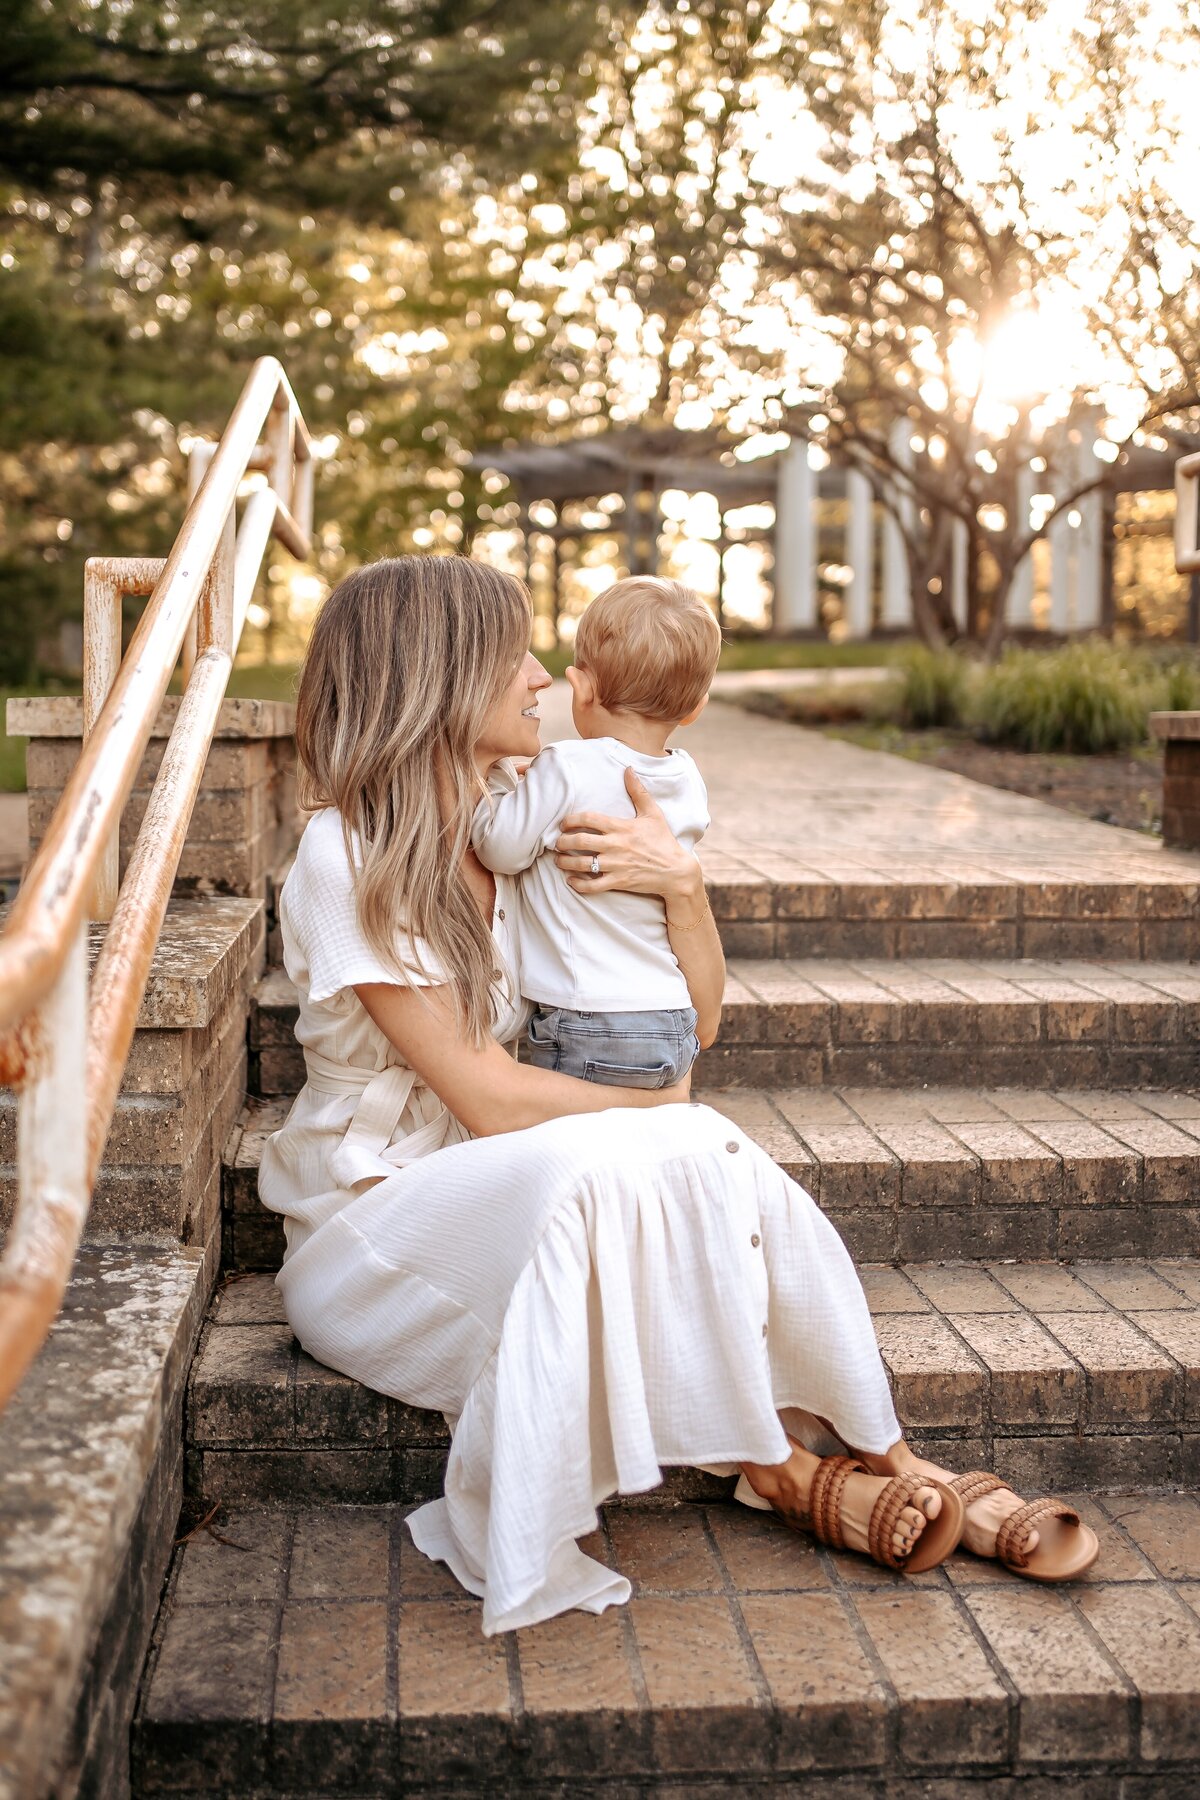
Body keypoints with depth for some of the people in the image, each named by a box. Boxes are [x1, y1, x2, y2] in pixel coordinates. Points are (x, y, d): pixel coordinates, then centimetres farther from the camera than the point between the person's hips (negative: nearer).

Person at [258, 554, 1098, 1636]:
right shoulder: (349, 858, -16)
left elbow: (693, 1019, 5)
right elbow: (489, 1099, -20)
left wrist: (681, 882, -13)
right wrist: (666, 1116, -9)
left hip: (503, 1189, 6)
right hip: (369, 1214, -6)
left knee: (705, 1155, -21)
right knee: (604, 1167, -33)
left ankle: (881, 1464, -13)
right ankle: (781, 1468, -17)